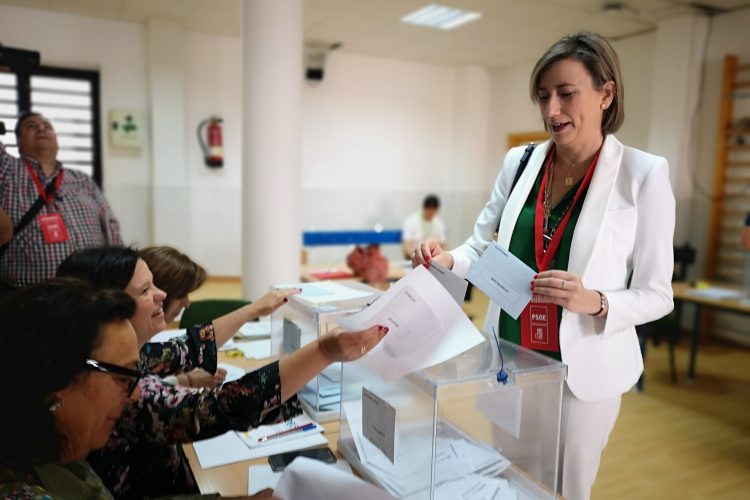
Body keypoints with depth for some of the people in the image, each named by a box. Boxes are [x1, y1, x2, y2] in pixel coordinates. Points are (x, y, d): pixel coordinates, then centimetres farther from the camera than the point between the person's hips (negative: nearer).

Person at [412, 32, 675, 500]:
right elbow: (481, 247, 4)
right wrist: (447, 261, -17)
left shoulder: (644, 174, -11)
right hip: (509, 359, 4)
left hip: (582, 368, -3)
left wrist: (594, 302, -26)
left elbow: (656, 294, -7)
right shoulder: (520, 162, 0)